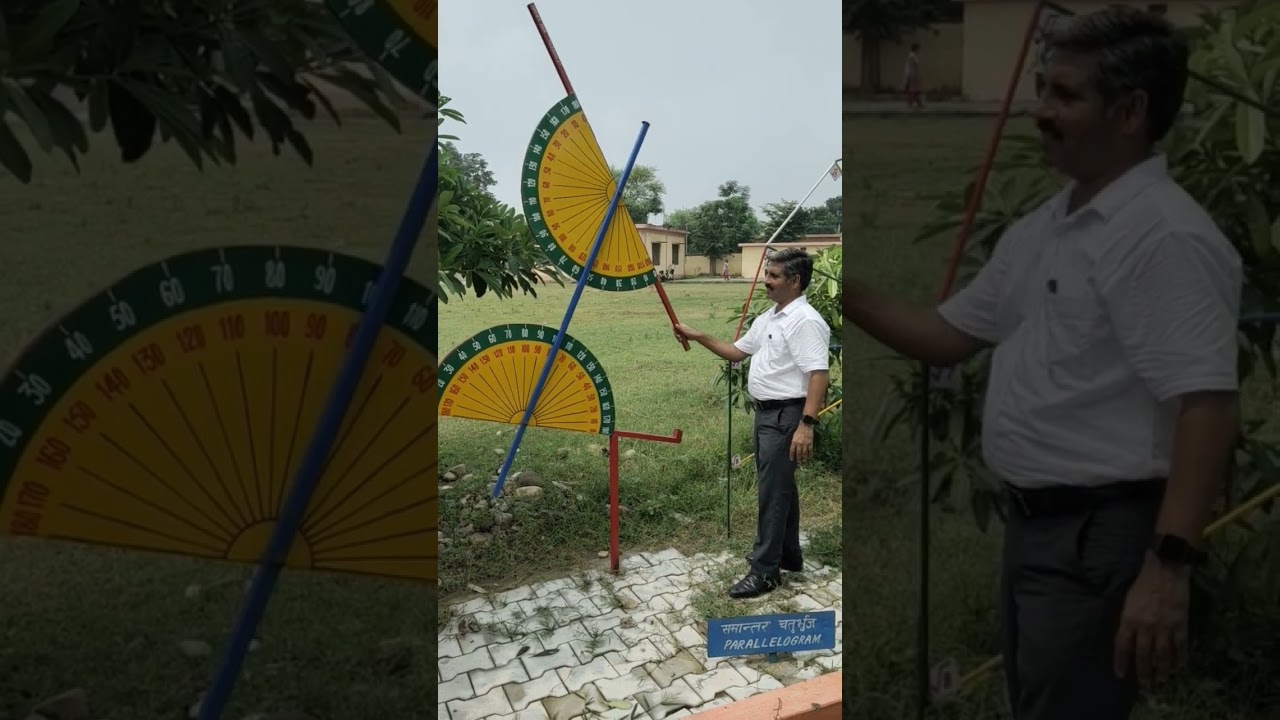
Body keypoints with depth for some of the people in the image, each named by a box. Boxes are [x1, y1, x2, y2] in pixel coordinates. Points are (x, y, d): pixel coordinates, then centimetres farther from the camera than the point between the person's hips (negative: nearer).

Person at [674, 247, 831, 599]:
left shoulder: (805, 321, -18)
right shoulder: (767, 318, 14)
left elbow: (818, 375, -25)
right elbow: (737, 352, 23)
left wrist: (807, 425, -31)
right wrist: (698, 337, 14)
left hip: (786, 415, -10)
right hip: (766, 412, 10)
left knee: (772, 491, -6)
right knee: (778, 487, 17)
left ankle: (764, 570, 0)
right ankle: (788, 556, 29)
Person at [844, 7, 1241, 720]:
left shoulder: (1167, 236, -18)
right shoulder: (1039, 230, 10)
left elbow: (1209, 407, -24)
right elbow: (947, 337, 15)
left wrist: (1169, 564, -29)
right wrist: (840, 289, 5)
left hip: (1103, 534, -9)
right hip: (1035, 521, 9)